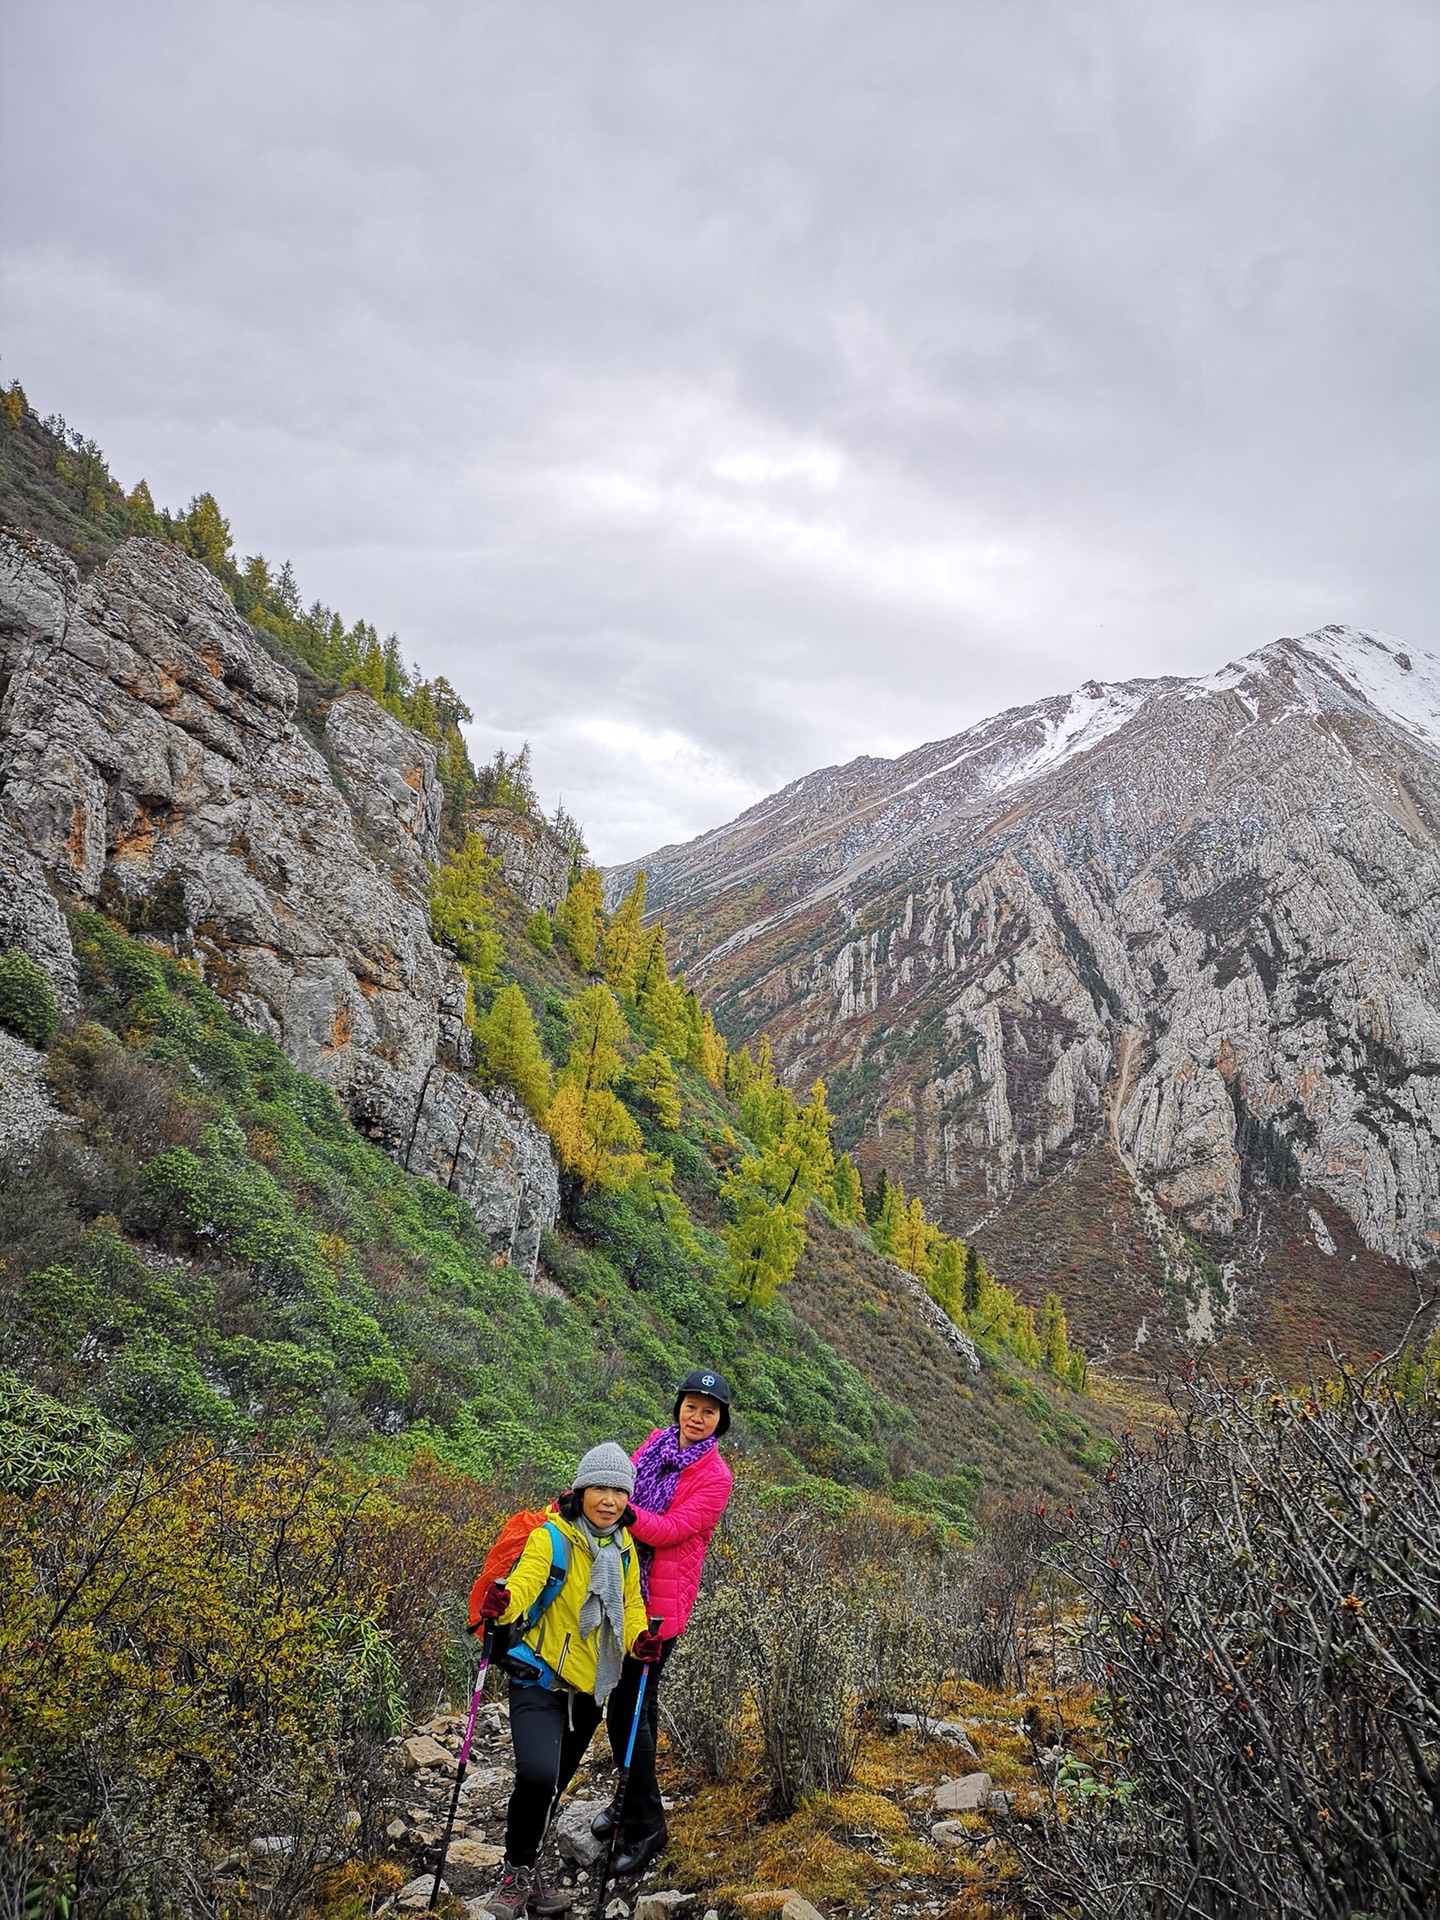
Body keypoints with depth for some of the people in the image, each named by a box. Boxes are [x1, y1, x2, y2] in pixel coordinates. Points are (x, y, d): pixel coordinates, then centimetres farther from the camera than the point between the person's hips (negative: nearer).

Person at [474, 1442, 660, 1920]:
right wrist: (502, 1603, -54)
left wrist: (639, 1639, -12)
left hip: (589, 1686, 6)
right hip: (541, 1678, -6)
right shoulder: (552, 1536, -16)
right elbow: (527, 1577, -32)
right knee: (537, 1773, -24)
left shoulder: (625, 1546, 3)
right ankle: (518, 1873, -1)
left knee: (553, 1784, 18)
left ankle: (525, 1872, 39)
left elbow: (631, 1603, 10)